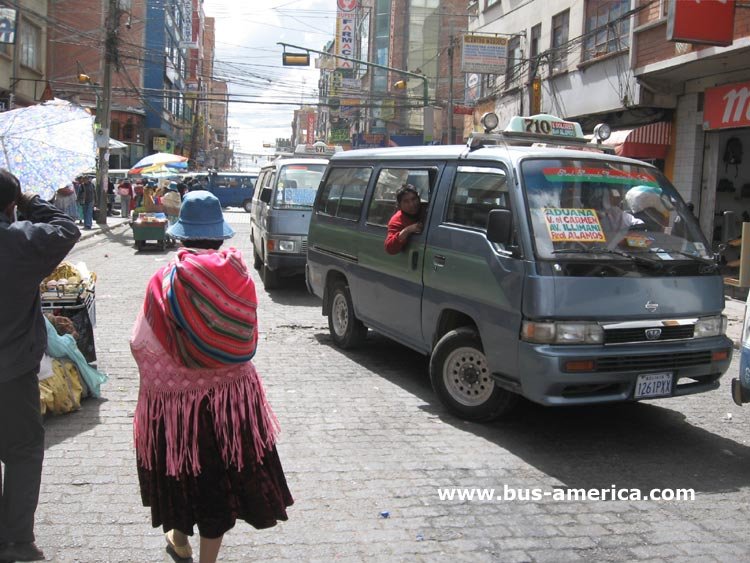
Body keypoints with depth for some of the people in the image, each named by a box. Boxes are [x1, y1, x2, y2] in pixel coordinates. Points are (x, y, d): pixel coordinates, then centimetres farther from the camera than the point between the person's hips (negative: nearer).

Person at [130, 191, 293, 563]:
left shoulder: (165, 281, -15)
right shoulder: (237, 274, -10)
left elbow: (141, 344, -9)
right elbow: (247, 339, -2)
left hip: (175, 391, -1)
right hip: (231, 393, 1)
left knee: (180, 469, 21)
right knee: (221, 475, 13)